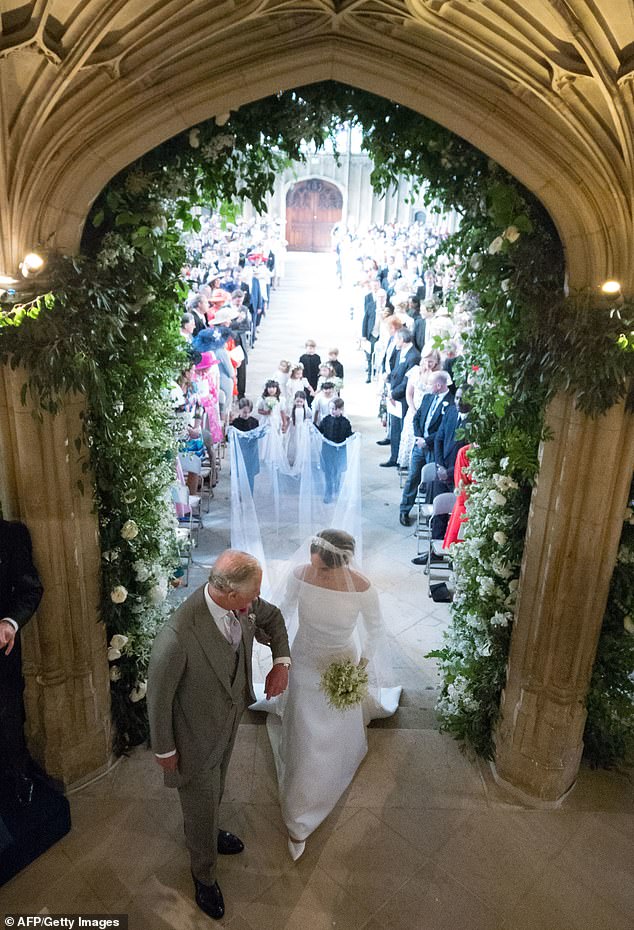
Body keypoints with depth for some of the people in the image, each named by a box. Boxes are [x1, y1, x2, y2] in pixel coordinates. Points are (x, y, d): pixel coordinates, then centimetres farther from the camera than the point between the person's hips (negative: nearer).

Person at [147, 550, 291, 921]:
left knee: (214, 791, 33)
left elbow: (273, 617, 2)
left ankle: (205, 831, 65)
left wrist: (282, 661, -11)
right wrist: (164, 750, -10)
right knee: (202, 804, 20)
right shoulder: (178, 636, -41)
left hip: (231, 717, 6)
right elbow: (158, 696, -24)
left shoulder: (245, 603, -22)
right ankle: (205, 874, 51)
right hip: (197, 735, -6)